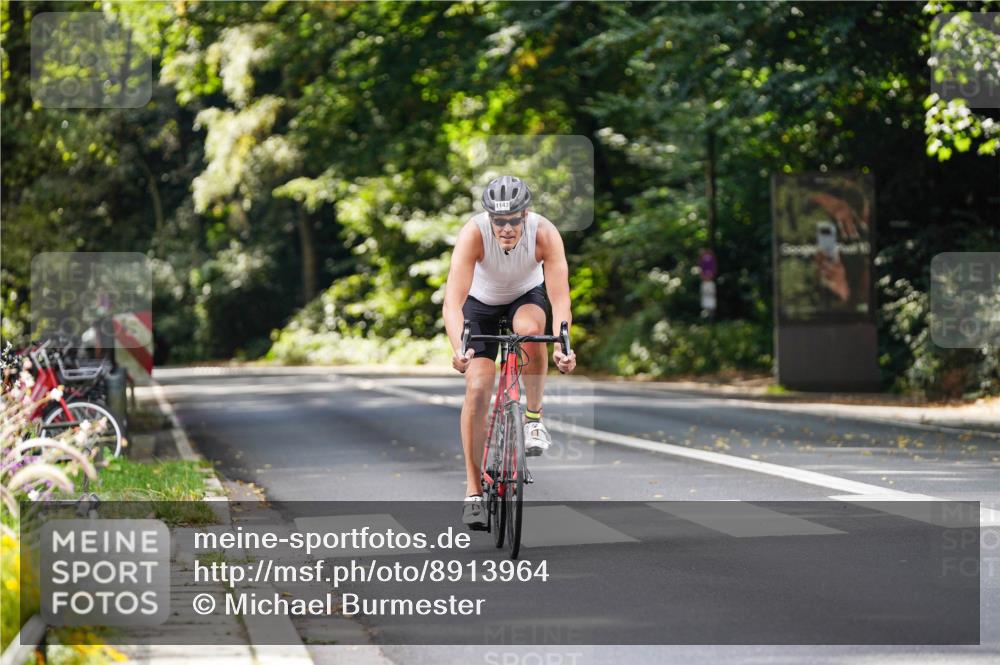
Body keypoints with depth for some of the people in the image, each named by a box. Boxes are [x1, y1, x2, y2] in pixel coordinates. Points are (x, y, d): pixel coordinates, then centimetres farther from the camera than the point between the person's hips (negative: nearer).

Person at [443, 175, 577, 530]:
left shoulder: (545, 234, -32)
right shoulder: (473, 234, -35)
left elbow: (560, 297, -35)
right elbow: (453, 300, -41)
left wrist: (562, 345, -52)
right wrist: (459, 348, -58)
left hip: (527, 295, 0)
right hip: (481, 302, 0)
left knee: (529, 329, -36)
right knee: (477, 388, -14)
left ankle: (534, 416, -12)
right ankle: (474, 492, -7)